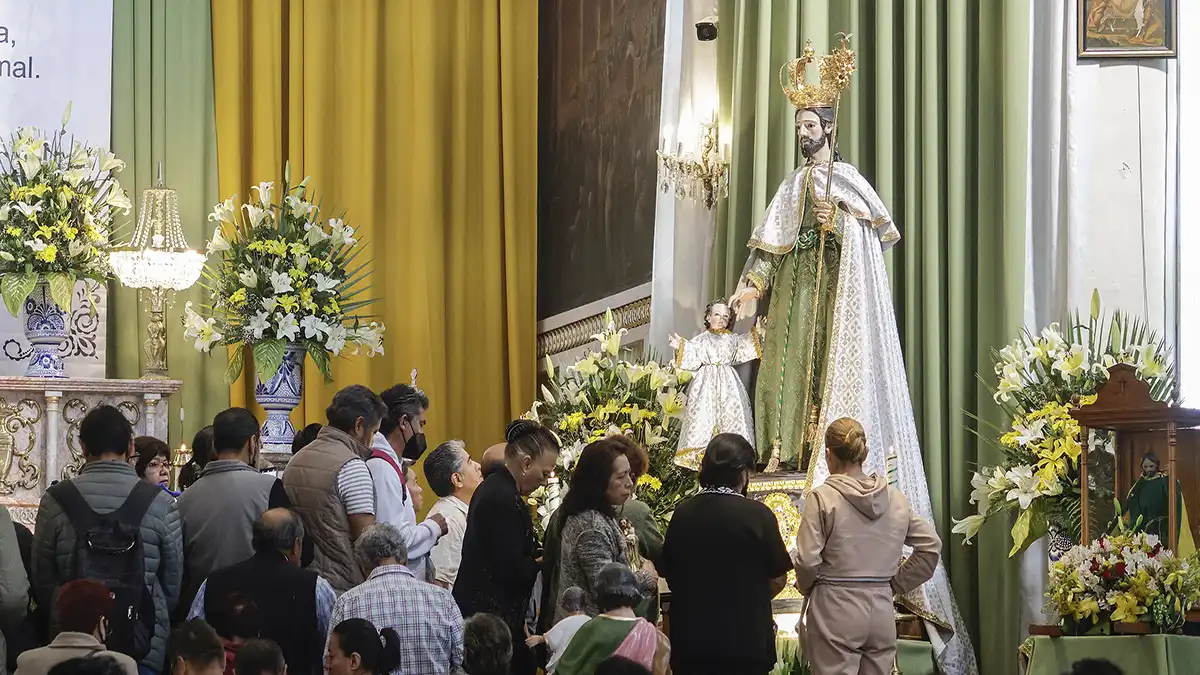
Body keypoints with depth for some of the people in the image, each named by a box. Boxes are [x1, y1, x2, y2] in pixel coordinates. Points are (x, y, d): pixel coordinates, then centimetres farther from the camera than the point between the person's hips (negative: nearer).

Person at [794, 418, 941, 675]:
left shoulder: (822, 498, -10)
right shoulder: (895, 498, 5)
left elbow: (807, 560, -14)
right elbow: (930, 544, 8)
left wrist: (805, 587, 7)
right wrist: (896, 584, 14)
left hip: (835, 609, -5)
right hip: (882, 610, 5)